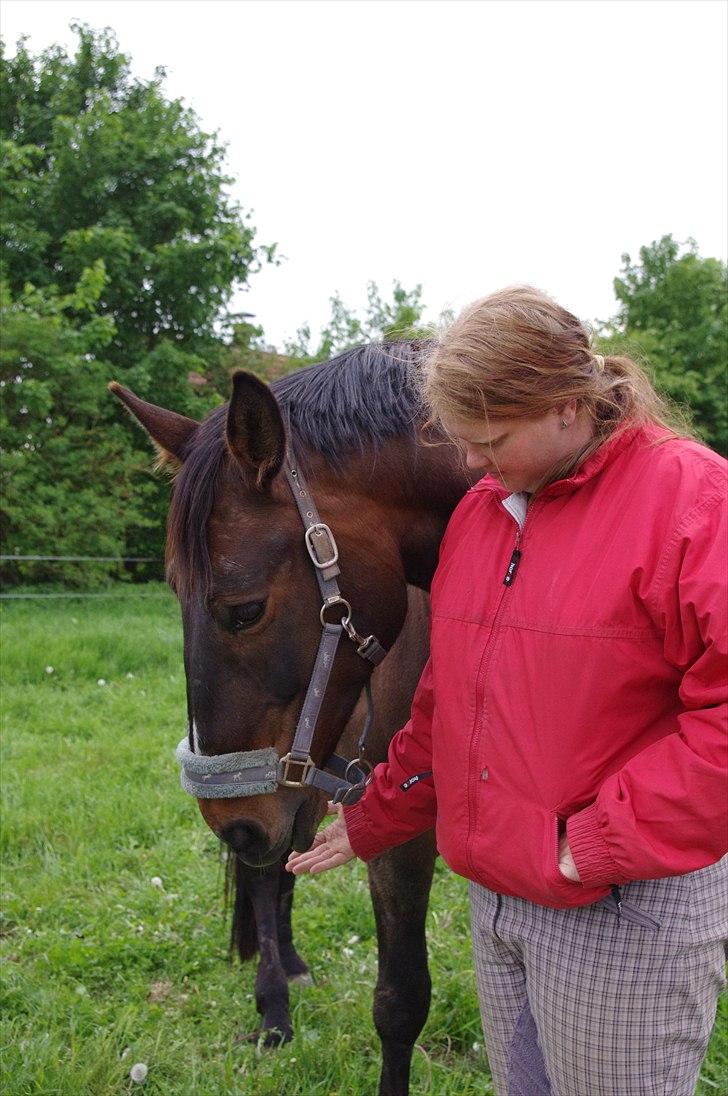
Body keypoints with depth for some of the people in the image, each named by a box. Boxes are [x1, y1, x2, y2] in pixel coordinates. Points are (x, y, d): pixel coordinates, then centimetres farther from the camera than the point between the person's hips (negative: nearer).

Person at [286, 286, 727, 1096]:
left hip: (624, 908, -7)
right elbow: (441, 702, 17)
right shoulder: (479, 512, 7)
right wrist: (372, 823, 20)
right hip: (495, 892, 7)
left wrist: (600, 845, -21)